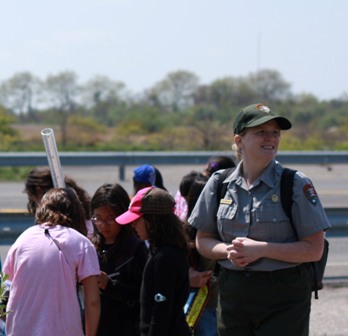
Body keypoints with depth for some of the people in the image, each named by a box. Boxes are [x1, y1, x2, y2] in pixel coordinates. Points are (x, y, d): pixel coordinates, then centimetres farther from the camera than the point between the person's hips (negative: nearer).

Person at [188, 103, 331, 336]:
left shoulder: (296, 184, -5)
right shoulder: (219, 184, 6)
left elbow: (314, 249, -9)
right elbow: (203, 240, 12)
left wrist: (261, 249, -18)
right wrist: (228, 251, -10)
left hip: (283, 301, -4)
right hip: (232, 294, 4)